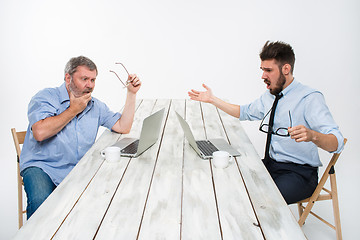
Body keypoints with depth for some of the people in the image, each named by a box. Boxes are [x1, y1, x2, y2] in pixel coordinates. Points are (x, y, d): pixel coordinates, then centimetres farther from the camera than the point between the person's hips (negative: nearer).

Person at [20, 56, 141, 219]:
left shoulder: (96, 106, 12)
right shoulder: (46, 97, -3)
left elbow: (123, 127, 5)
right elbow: (40, 132, -20)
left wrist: (131, 93, 1)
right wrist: (73, 110, -9)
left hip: (78, 169, 4)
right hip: (42, 167, -4)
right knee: (41, 201, -33)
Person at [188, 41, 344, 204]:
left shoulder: (310, 98, -15)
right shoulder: (269, 96, 9)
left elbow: (337, 143, -24)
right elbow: (244, 112, 25)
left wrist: (312, 135, -46)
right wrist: (212, 99, 19)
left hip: (300, 173, -7)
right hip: (271, 164, 7)